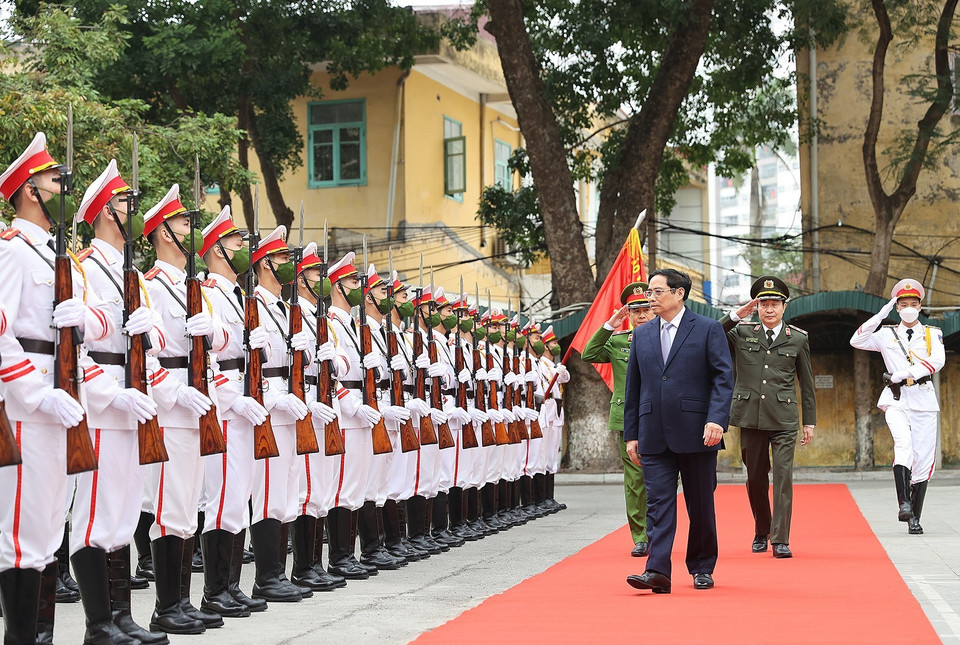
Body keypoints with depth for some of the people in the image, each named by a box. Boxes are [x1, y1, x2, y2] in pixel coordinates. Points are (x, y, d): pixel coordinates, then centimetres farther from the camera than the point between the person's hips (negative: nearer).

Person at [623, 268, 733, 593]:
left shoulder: (708, 329, 0)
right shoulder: (641, 335, 12)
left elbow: (723, 377, -5)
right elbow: (633, 387, 14)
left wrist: (716, 419, -18)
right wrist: (631, 434, 9)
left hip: (696, 432, -3)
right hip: (654, 436, 3)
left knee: (701, 505, 7)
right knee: (658, 502, -5)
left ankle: (702, 568, 20)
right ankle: (657, 571, -10)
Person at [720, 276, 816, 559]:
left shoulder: (798, 339, 7)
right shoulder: (741, 333, 7)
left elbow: (806, 384, 11)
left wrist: (810, 422, 9)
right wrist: (735, 315, -9)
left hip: (783, 419, -1)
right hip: (750, 418, 1)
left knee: (783, 476, -10)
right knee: (755, 477, 10)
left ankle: (780, 539, -10)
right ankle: (761, 532, 27)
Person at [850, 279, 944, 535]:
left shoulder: (933, 334, 12)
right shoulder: (887, 334, 12)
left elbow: (937, 361, -4)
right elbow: (857, 341, -1)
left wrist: (904, 373, -14)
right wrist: (880, 316, -4)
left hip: (924, 400, 1)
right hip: (896, 400, -1)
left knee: (923, 459, -2)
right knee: (903, 443, -27)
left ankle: (915, 518, 6)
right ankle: (904, 504, -30)